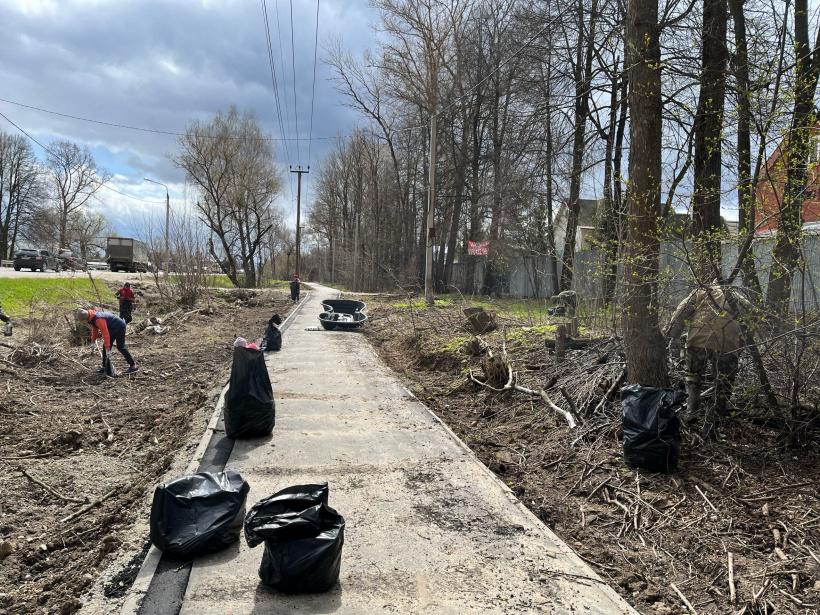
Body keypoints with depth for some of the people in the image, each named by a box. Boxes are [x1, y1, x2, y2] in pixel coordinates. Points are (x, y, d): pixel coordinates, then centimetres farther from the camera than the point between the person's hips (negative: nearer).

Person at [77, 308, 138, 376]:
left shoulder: (98, 319, -32)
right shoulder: (92, 318, -1)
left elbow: (105, 333, -33)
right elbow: (95, 328, 15)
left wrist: (107, 346, -31)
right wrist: (93, 339, 17)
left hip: (119, 326, -10)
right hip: (113, 328, 10)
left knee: (120, 347, -10)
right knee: (105, 346, 9)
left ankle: (133, 366, -6)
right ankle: (105, 367, 14)